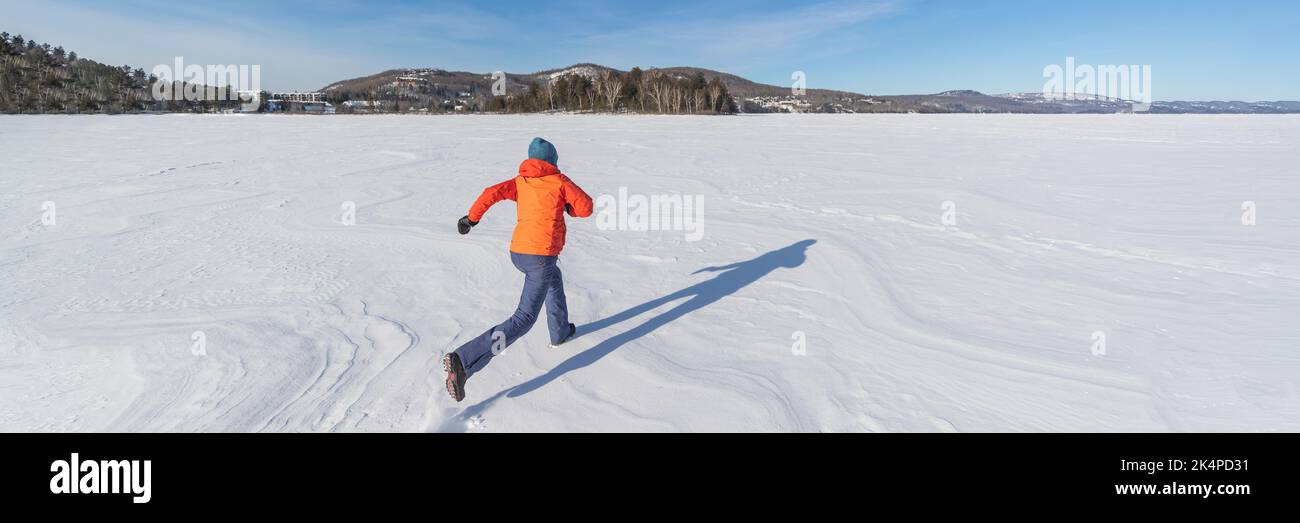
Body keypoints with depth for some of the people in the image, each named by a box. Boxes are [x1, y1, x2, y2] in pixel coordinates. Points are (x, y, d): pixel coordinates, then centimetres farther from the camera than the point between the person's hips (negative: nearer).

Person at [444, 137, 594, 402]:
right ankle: (463, 362, -22)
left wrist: (471, 217, -6)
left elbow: (492, 192, -5)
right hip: (541, 256, -7)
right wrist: (565, 207, 19)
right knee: (523, 320, -9)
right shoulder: (559, 181, 0)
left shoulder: (520, 181, 10)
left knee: (554, 278, 36)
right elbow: (586, 207, 1)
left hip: (517, 252, 7)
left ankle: (559, 331, 47)